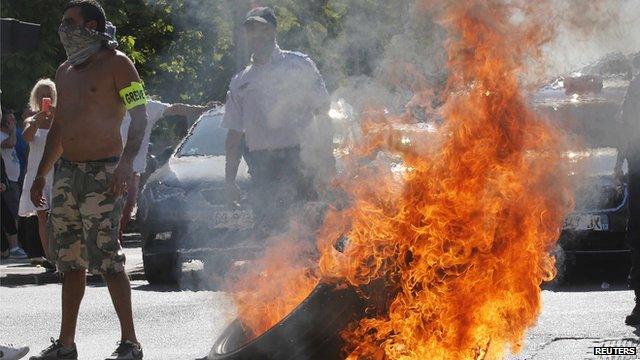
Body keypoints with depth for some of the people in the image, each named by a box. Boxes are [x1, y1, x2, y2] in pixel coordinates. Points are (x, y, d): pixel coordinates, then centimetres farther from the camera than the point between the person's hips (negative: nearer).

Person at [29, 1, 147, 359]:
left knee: (106, 256, -11)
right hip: (67, 171, 7)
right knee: (69, 259, 8)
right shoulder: (66, 71, 17)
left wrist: (127, 162, -22)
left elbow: (140, 115, -10)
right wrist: (42, 174, 22)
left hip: (103, 172, -7)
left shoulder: (116, 64, -4)